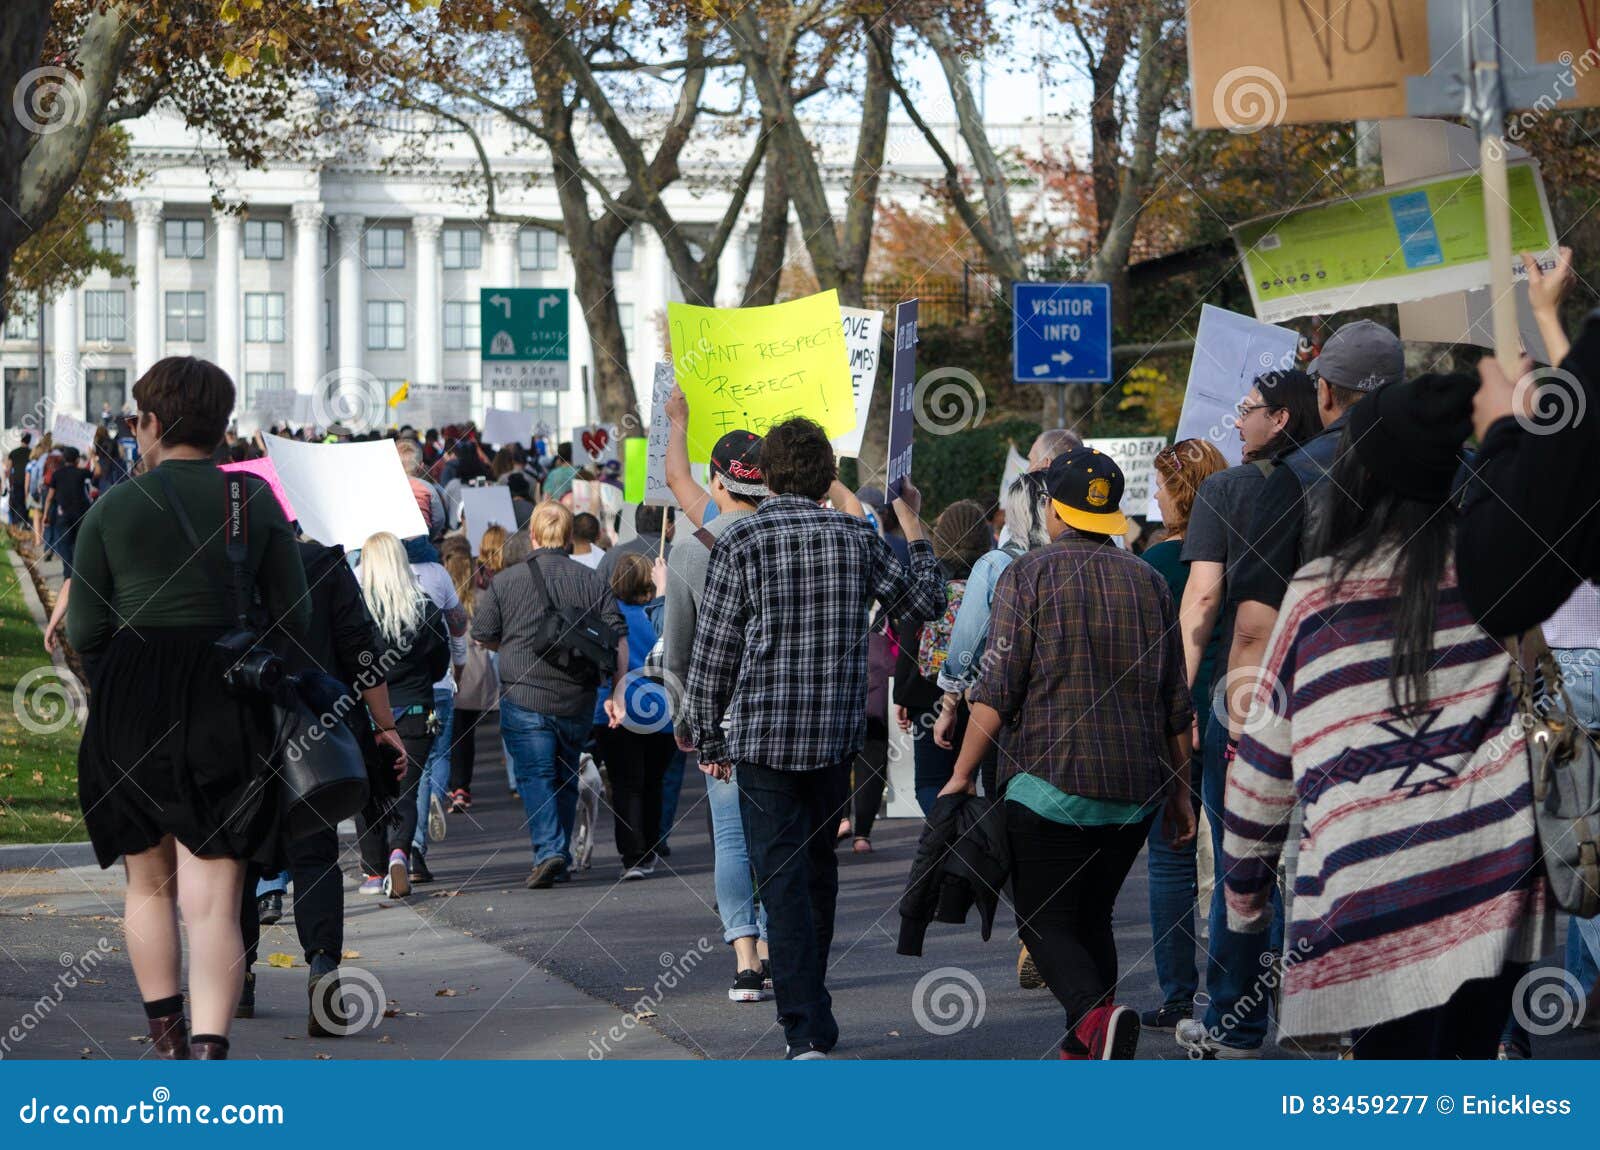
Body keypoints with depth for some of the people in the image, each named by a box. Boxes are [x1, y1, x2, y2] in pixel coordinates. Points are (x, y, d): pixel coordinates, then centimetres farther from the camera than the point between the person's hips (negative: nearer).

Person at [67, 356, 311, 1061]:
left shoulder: (112, 508, 1)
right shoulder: (258, 505, 3)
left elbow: (84, 632, 1)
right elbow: (293, 620, 3)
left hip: (128, 703, 0)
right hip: (227, 707, 0)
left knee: (148, 884, 19)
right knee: (212, 899, -4)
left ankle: (165, 1039, 22)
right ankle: (208, 1054, -17)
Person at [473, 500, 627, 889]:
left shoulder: (505, 581, -3)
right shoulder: (592, 581, 3)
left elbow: (483, 636, 3)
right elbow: (618, 638, 0)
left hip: (524, 697, -3)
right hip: (577, 700, 3)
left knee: (535, 776, -3)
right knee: (566, 779, 16)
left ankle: (548, 851, -20)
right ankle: (562, 860, 21)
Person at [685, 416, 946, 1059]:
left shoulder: (741, 542, -6)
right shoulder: (857, 539, 3)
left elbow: (713, 653, -5)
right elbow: (925, 602, 17)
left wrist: (709, 741, 6)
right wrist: (912, 525, 30)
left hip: (764, 735, -4)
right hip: (837, 737, 4)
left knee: (783, 881, -5)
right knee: (819, 868, 20)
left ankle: (807, 1034, -13)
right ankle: (811, 1008, 32)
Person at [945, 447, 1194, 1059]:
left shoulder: (1029, 574, -2)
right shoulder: (1148, 581, 12)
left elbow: (998, 687, -10)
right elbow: (1176, 703, 12)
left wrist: (962, 774, -6)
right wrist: (1179, 790, 19)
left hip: (1049, 780, -5)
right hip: (1135, 791, 5)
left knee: (1044, 922, -2)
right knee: (1092, 917, 16)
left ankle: (1096, 1015, -28)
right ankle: (1082, 1058, 12)